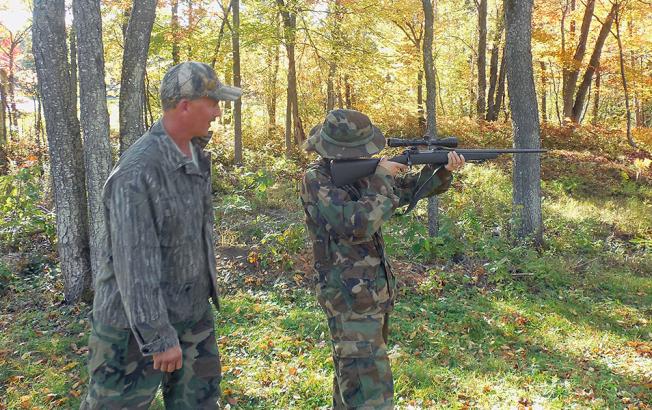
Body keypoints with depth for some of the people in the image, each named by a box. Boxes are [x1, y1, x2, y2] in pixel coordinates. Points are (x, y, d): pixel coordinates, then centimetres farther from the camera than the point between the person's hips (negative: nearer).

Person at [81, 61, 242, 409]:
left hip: (192, 311, 8)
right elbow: (134, 262, -26)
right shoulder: (137, 171, -26)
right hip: (138, 319, -8)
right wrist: (160, 337, -22)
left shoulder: (196, 154, 2)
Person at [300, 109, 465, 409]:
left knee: (354, 372, 23)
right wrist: (381, 178, -18)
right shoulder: (316, 179, -17)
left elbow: (410, 188, 13)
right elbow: (358, 226, -27)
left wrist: (444, 171, -4)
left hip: (376, 289, 8)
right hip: (350, 296, -8)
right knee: (370, 385, -10)